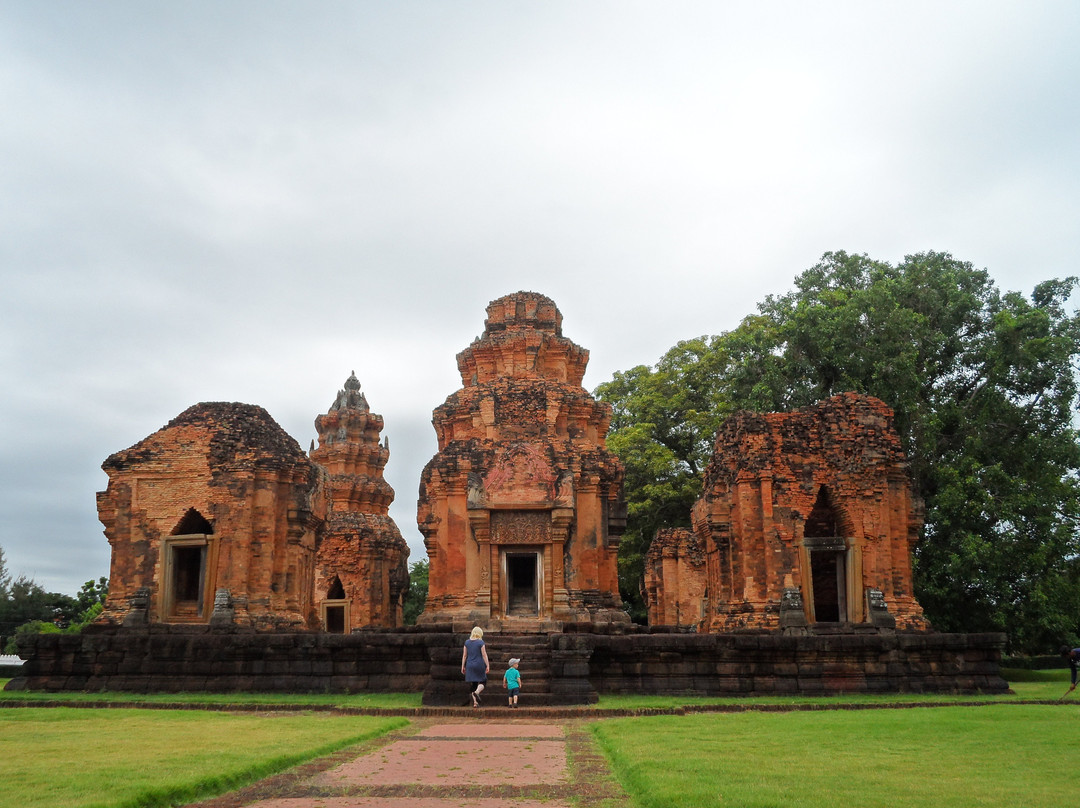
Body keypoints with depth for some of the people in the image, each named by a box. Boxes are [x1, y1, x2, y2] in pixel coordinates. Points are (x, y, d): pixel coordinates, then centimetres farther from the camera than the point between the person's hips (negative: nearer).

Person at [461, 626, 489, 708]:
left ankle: (475, 702, 7)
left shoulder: (467, 642, 4)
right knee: (482, 682, 9)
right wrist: (487, 666, -6)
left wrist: (463, 666, 10)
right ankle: (477, 692, -20)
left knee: (474, 684, 12)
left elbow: (464, 655, 5)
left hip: (470, 665, 4)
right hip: (479, 664, -4)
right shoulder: (480, 642, -8)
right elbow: (484, 655, -10)